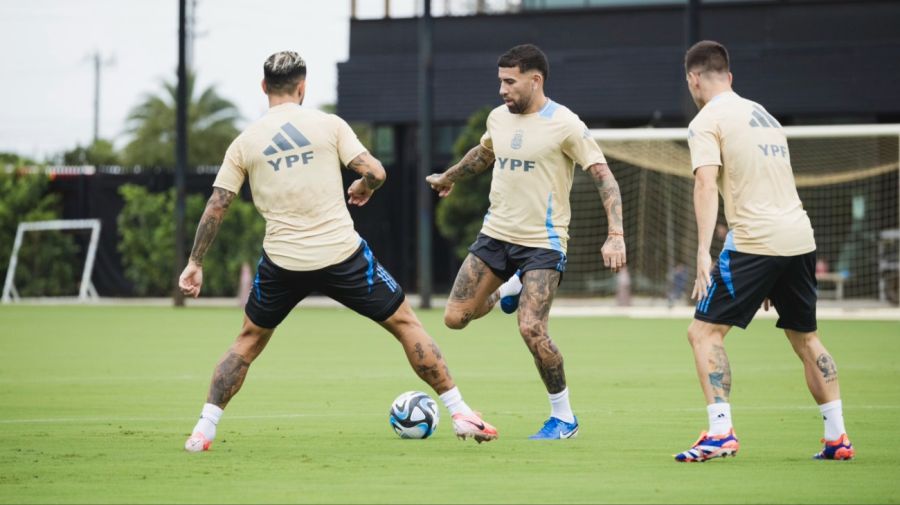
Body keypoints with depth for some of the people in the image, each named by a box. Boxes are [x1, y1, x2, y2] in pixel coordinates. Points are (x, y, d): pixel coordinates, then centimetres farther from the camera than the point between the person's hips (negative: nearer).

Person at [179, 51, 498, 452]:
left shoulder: (244, 143, 5)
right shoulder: (328, 125, 0)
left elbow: (215, 208, 4)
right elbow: (374, 172, -8)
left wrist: (195, 263, 12)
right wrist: (362, 189, 16)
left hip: (282, 264, 2)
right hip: (342, 254, -2)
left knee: (247, 342, 22)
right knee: (405, 324, 13)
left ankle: (203, 430, 12)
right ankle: (460, 415, 11)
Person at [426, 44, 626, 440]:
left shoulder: (564, 125, -14)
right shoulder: (498, 118, 5)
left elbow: (604, 178, -14)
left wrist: (616, 235, -25)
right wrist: (448, 178, 43)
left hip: (542, 244, -6)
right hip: (495, 234, 6)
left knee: (531, 330, -19)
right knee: (455, 318, 1)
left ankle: (564, 417, -1)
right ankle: (507, 291, 34)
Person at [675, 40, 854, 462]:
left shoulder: (707, 122, -2)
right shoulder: (762, 114, 22)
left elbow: (706, 185, -16)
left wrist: (703, 253, -23)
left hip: (754, 241, -7)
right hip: (800, 237, 7)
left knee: (704, 332, -3)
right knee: (805, 338, 19)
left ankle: (720, 432, -15)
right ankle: (837, 438, 15)